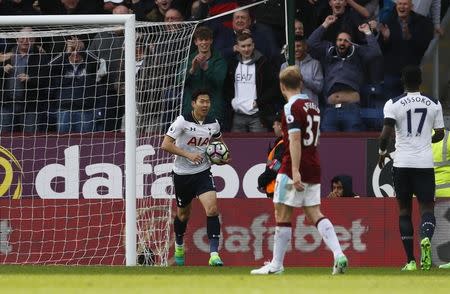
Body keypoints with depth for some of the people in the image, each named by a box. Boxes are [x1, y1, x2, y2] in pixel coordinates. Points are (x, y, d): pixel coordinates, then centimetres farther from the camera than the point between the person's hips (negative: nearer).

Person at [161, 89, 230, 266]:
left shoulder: (213, 124, 0)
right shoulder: (183, 121, -13)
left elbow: (218, 140, 24)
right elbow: (165, 145, -18)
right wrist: (188, 154, -25)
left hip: (203, 172, 2)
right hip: (182, 173, -2)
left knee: (212, 209, -19)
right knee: (183, 214, 15)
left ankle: (214, 254, -21)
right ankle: (179, 246, 45)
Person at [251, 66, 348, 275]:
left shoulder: (292, 107, -12)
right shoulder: (313, 106, 14)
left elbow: (295, 139, -20)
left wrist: (295, 171, -25)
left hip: (294, 168, -8)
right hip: (313, 168, 8)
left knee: (282, 214, 0)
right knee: (314, 214, 6)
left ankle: (276, 264, 4)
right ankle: (338, 254, -11)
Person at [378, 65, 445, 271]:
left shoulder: (393, 104, -3)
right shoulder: (434, 104, 4)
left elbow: (386, 133, -12)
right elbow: (439, 134, 8)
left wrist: (382, 151, 8)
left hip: (402, 163, 0)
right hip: (425, 163, 0)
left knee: (404, 210, 10)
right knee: (427, 208, 4)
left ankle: (410, 261, 5)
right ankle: (426, 238, -30)